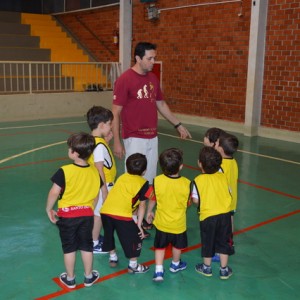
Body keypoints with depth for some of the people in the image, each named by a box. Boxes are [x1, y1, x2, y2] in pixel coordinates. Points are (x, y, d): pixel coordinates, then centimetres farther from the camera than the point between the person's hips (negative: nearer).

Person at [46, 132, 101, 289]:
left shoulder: (65, 171, -19)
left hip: (67, 215, -3)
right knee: (86, 246, 17)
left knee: (69, 247, 13)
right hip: (87, 214, 3)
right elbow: (96, 195, 5)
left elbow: (54, 192, -16)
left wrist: (49, 209, 0)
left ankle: (70, 279, 28)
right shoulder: (94, 171, -4)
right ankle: (89, 277, 30)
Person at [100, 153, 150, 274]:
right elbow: (142, 205, 8)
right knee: (134, 239, 15)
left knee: (109, 235, 29)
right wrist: (139, 224, 10)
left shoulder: (122, 177, 23)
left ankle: (113, 258, 45)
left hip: (105, 211, 6)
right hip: (122, 215, -5)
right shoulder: (143, 183, 9)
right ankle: (133, 266, 26)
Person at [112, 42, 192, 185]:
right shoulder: (124, 80, -12)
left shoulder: (153, 78, 8)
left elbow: (161, 104, 20)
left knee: (150, 178, 12)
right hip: (134, 139, -6)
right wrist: (117, 142, -14)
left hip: (153, 138, 6)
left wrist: (178, 125, 19)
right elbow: (115, 113, -11)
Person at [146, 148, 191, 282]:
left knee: (160, 246, 19)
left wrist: (149, 211, 14)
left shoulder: (157, 181, -21)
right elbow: (188, 203, -7)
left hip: (161, 222, 0)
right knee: (177, 245, 25)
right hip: (179, 223, 0)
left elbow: (152, 199, -4)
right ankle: (175, 264, 46)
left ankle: (158, 271, 12)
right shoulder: (186, 183, -23)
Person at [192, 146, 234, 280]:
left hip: (207, 216, -3)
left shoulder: (198, 180, -13)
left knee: (208, 242, 16)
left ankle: (207, 267, 34)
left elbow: (195, 200, -10)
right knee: (223, 242, 16)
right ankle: (224, 270, 26)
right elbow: (229, 194, 6)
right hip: (225, 214, 3)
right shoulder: (223, 177, -2)